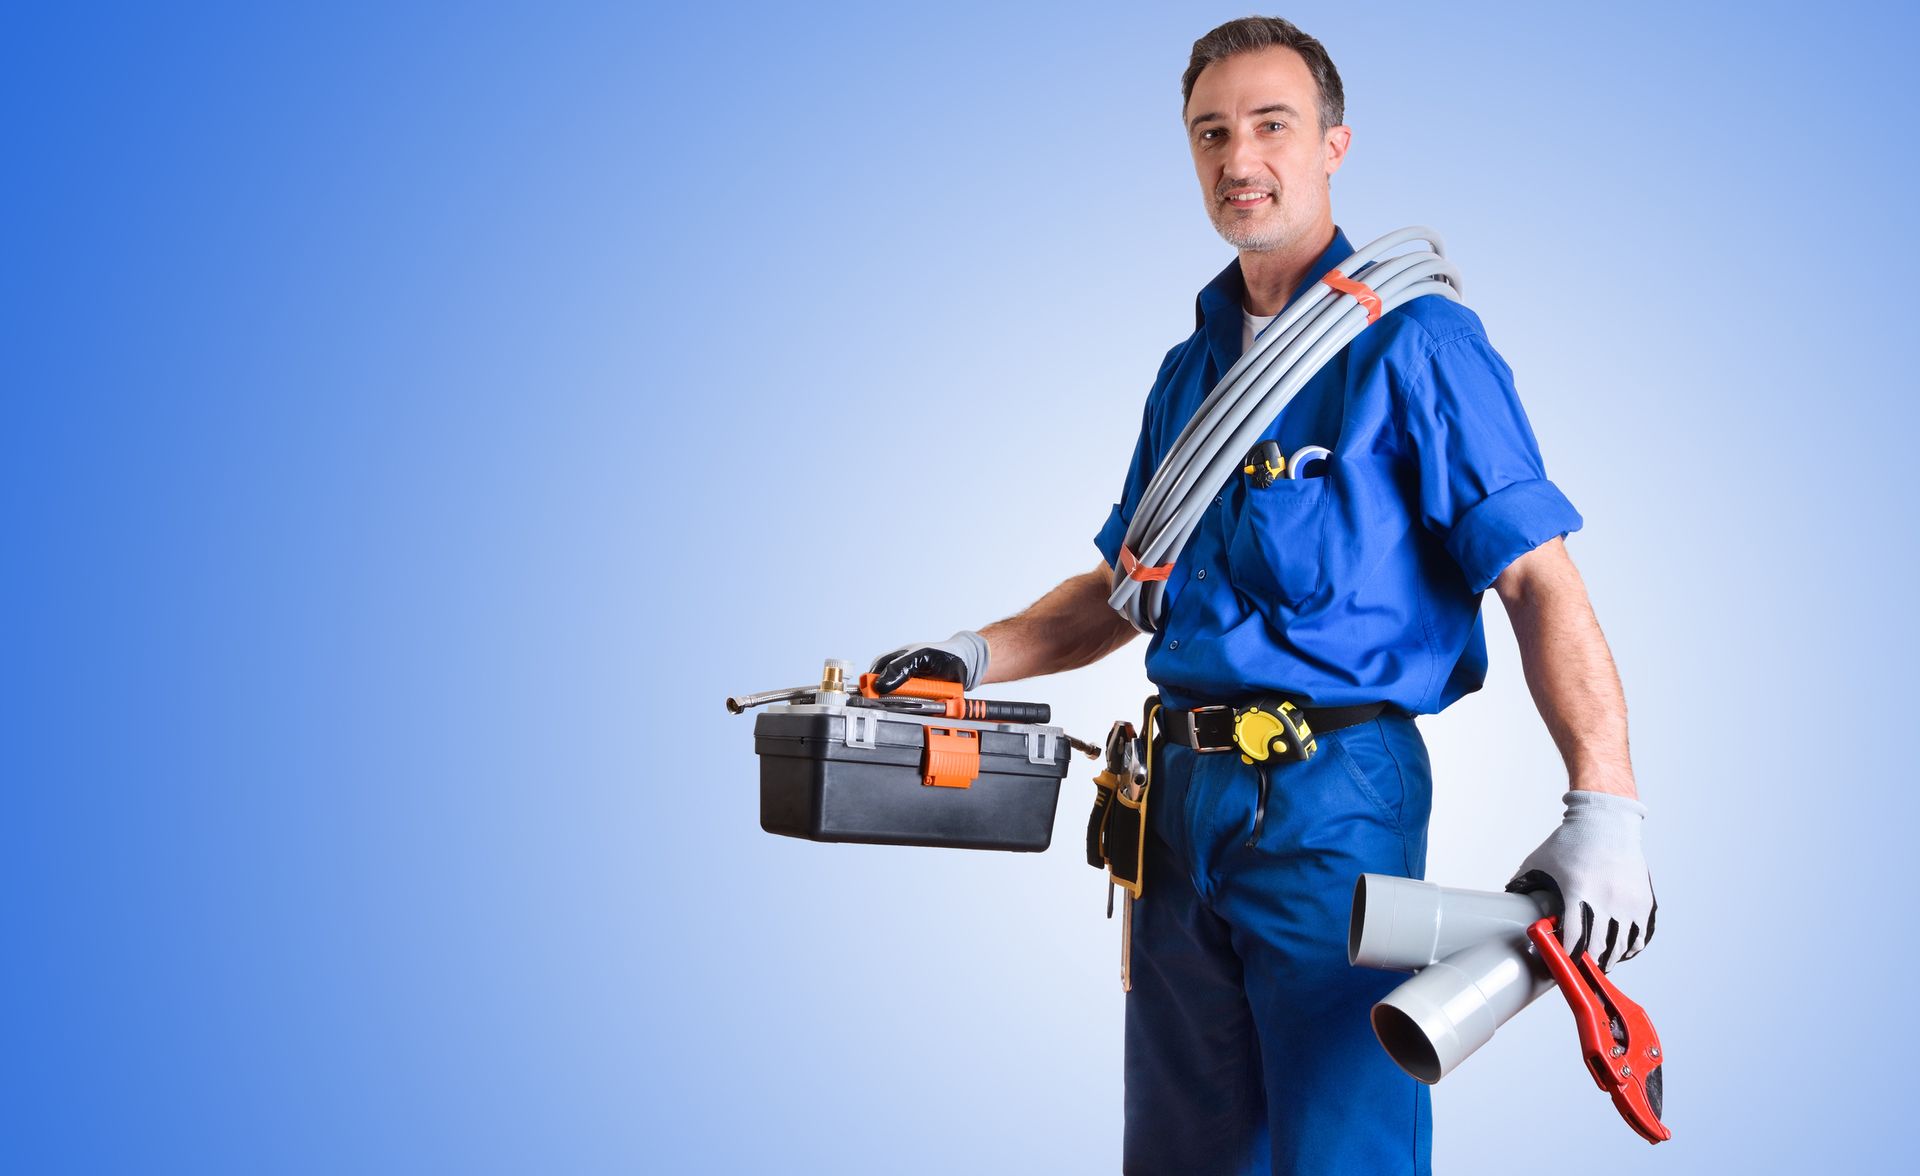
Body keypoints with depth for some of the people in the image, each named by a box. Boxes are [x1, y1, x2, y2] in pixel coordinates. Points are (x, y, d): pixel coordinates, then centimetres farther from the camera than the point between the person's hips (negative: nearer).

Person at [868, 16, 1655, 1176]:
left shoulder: (1413, 340, -5)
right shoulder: (1191, 369, 17)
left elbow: (1537, 579, -12)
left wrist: (1604, 804, -22)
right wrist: (979, 655, 12)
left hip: (1338, 793, -7)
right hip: (1185, 797, 7)